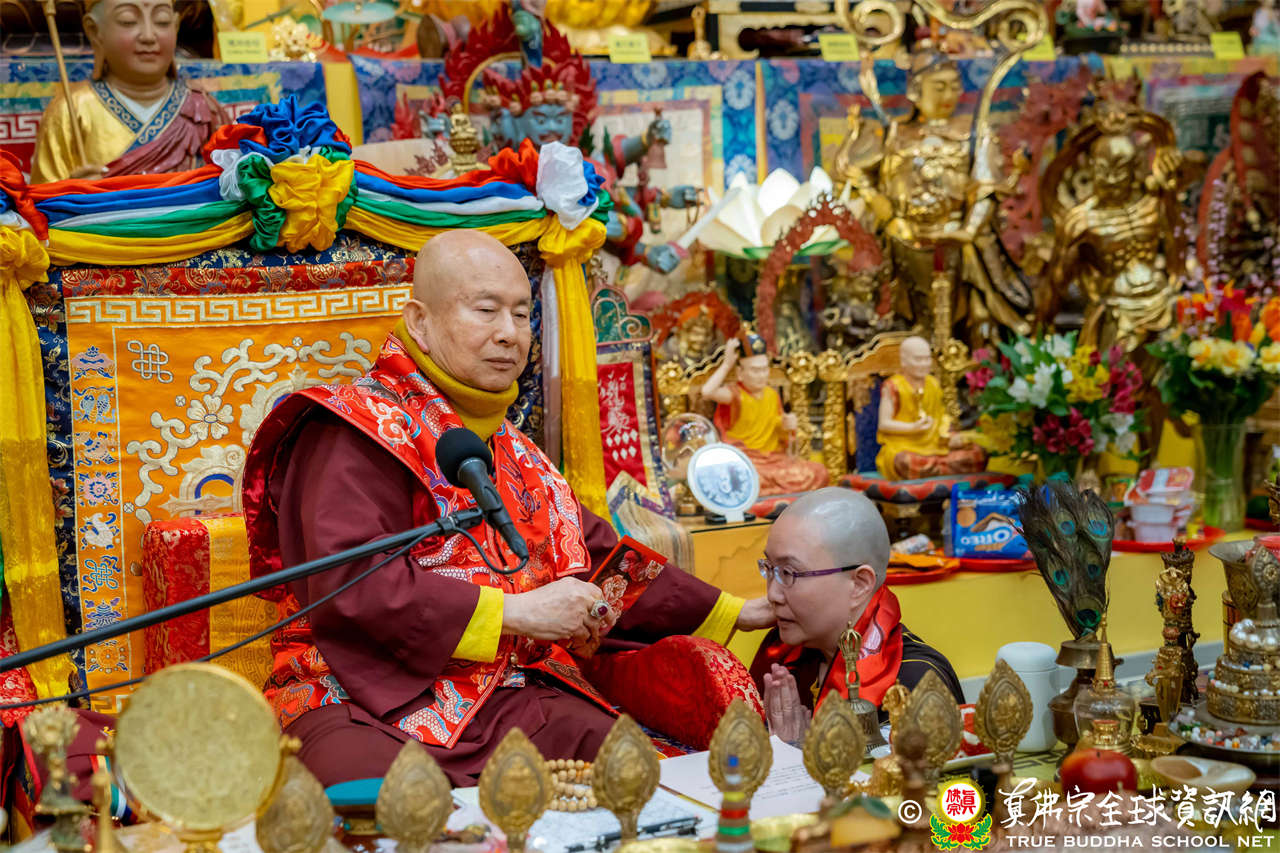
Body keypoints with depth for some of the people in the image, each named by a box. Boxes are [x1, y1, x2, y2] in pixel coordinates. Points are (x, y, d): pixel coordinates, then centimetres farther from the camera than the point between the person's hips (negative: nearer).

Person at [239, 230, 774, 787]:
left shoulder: (515, 454, 25)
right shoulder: (359, 431, -2)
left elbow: (606, 567, 35)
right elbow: (347, 584, -16)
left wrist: (736, 615, 30)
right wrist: (512, 611, -15)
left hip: (507, 694, 8)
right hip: (368, 698, -7)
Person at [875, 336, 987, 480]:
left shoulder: (933, 384, 13)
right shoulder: (892, 387, -5)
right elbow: (884, 424, -8)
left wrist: (950, 435, -2)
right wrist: (913, 427, -22)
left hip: (934, 446, 6)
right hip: (902, 448, -6)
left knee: (979, 454, -13)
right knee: (904, 462, -43)